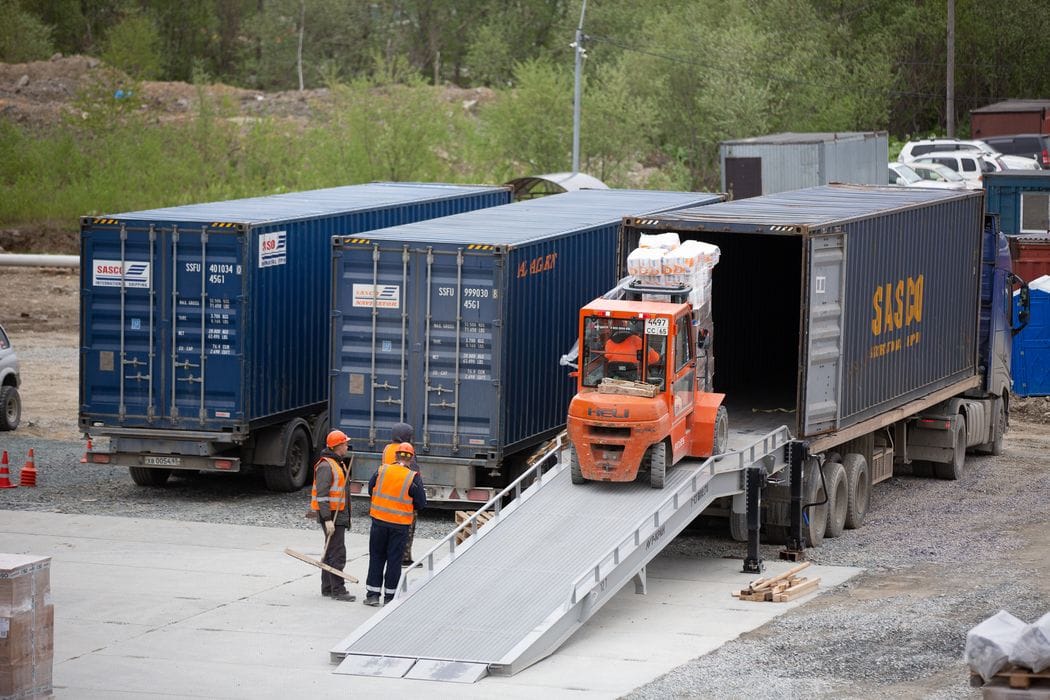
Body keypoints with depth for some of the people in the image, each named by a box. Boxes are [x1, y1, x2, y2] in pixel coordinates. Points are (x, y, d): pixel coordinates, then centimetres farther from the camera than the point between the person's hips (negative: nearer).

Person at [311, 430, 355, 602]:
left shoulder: (339, 463, 16)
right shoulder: (326, 466, -17)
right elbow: (322, 495, -21)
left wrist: (345, 516, 24)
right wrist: (328, 520, -25)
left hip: (340, 513, 10)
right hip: (331, 514, -10)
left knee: (331, 552, 15)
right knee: (338, 553, -11)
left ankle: (327, 588, 21)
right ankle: (338, 591, -11)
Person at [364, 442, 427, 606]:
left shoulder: (382, 471, -3)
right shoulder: (413, 478, -9)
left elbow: (370, 490, 8)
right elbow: (421, 503, -5)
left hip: (379, 521, 2)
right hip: (400, 525, -2)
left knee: (376, 557, 12)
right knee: (394, 560, 7)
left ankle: (373, 594, 11)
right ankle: (389, 596, 10)